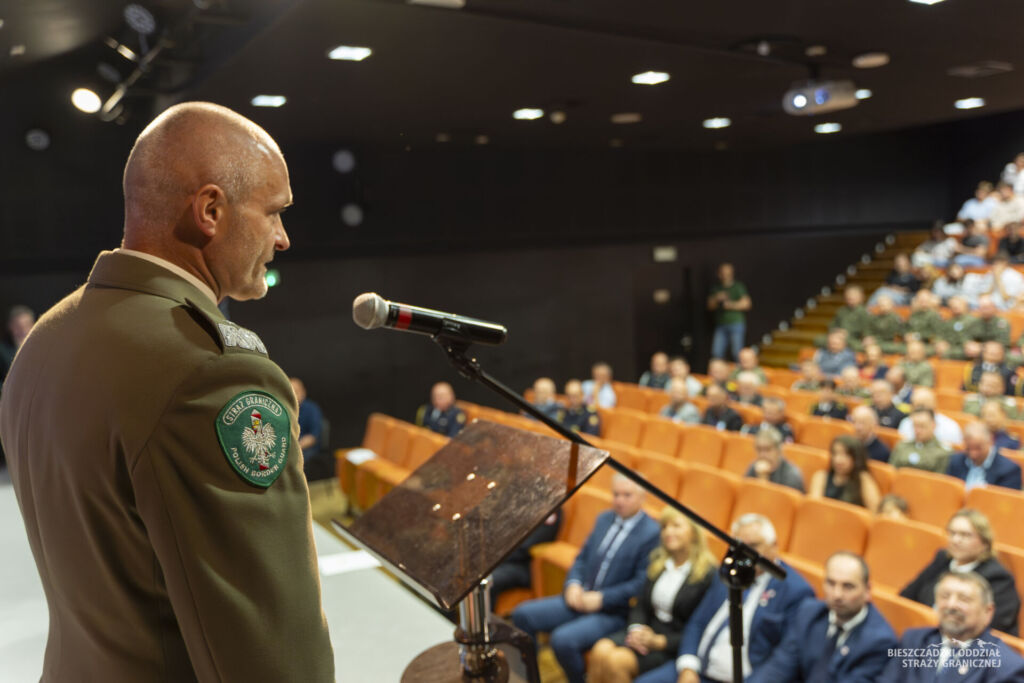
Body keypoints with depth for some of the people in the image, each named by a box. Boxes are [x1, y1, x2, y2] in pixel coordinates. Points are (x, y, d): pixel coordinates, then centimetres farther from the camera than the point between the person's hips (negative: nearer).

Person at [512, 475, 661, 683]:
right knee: (523, 614, -6)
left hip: (613, 612, -7)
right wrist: (573, 584, -4)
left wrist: (601, 598, -18)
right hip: (581, 599, 7)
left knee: (563, 639, -29)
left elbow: (642, 584, -17)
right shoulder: (604, 519, 10)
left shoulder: (652, 533, -13)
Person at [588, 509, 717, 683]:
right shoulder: (657, 561, 11)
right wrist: (636, 628, -7)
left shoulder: (709, 575, -9)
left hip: (674, 646, -6)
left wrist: (660, 642, -17)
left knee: (617, 660, -29)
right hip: (647, 630, 6)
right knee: (600, 650, -24)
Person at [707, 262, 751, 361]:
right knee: (716, 353, -2)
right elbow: (710, 306, 10)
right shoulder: (716, 288, 15)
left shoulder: (739, 286, 3)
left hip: (736, 324, -4)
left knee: (737, 353, -6)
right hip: (720, 325, 4)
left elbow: (746, 304, -4)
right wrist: (717, 299, -8)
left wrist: (732, 304, -13)